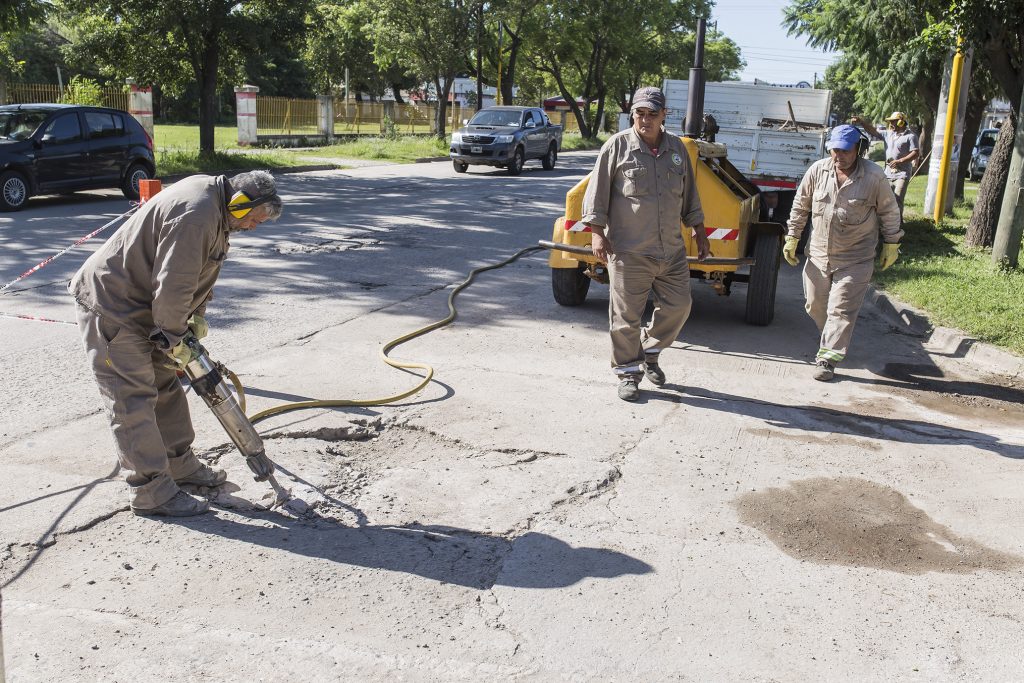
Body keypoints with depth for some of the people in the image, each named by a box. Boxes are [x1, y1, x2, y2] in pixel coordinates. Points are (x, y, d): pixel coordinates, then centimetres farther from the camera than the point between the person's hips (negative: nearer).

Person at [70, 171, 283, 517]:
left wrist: (196, 316, 11)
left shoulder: (211, 197, 5)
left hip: (138, 303, 11)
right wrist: (173, 339, -15)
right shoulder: (195, 216, -28)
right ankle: (151, 492, -1)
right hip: (110, 307, -11)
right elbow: (173, 287, -28)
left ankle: (180, 465, 28)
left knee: (165, 385, 16)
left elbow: (195, 272, 16)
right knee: (134, 400, -7)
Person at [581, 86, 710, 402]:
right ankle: (629, 373, 16)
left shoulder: (677, 148, 10)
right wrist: (597, 232, -11)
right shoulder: (618, 146, -4)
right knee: (626, 316, 0)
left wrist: (699, 232, 19)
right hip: (629, 251, -5)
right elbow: (597, 190, -4)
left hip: (671, 250, 5)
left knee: (678, 305, 9)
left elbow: (689, 195, 19)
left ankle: (650, 352, 33)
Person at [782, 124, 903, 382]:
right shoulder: (817, 170, -4)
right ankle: (835, 340, 40)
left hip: (854, 261, -4)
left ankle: (827, 358, 2)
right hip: (818, 254, 4)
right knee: (815, 305, 14)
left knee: (841, 310, -5)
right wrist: (792, 237, 8)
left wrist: (891, 245, 6)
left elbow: (889, 212, 2)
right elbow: (800, 206, 8)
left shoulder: (874, 177, -11)